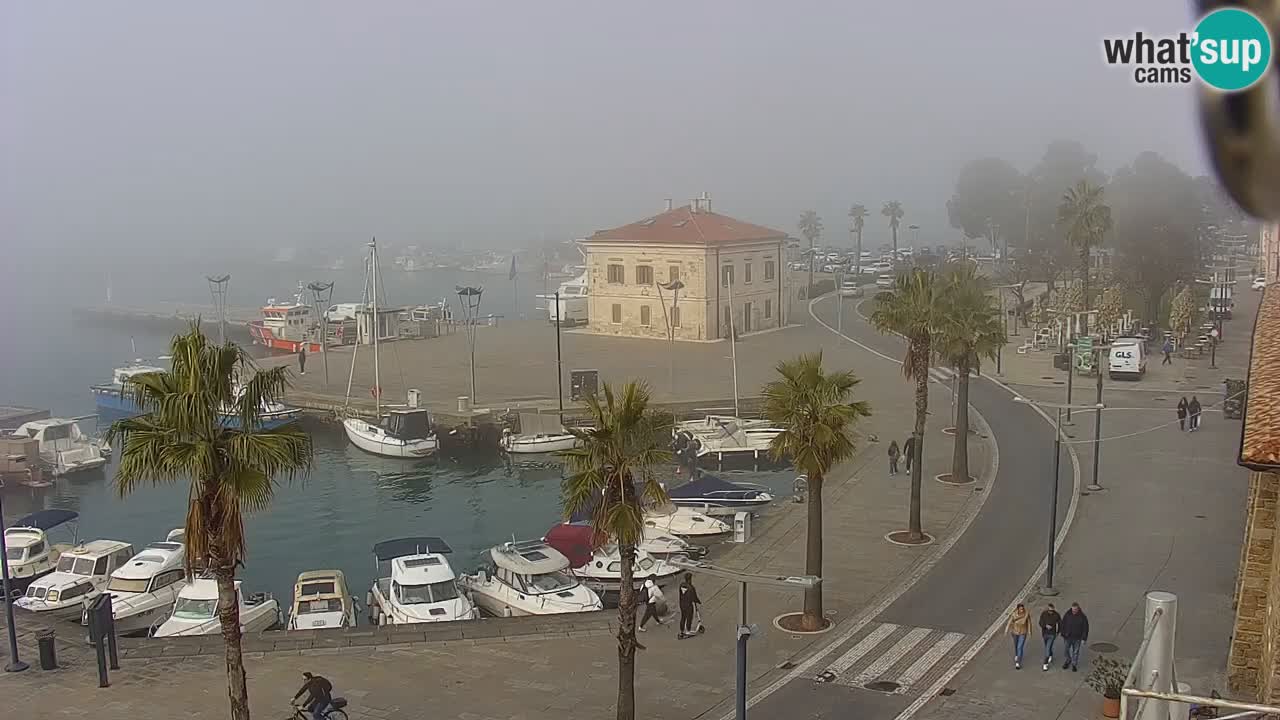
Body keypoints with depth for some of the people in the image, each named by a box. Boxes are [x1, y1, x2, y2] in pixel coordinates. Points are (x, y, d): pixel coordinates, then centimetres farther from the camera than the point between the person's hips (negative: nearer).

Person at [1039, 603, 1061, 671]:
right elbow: (1040, 623, -9)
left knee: (1048, 648, -11)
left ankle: (1045, 664, -7)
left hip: (1052, 634, -3)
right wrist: (1046, 626, -28)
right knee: (1047, 647, 23)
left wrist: (1058, 632, 4)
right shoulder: (1043, 614, -11)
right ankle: (1050, 656, 52)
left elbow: (1060, 623, 1)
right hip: (1045, 633, 3)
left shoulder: (1056, 615, -14)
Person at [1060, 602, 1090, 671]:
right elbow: (1063, 624, 0)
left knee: (1076, 652, 8)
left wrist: (1084, 638, -8)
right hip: (1068, 637, 2)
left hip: (1077, 638, -2)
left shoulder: (1082, 616, -13)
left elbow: (1085, 628, -7)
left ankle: (1074, 665, 25)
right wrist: (1063, 635, 1)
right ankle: (1068, 661, 38)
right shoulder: (1067, 615, -9)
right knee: (1067, 650, 14)